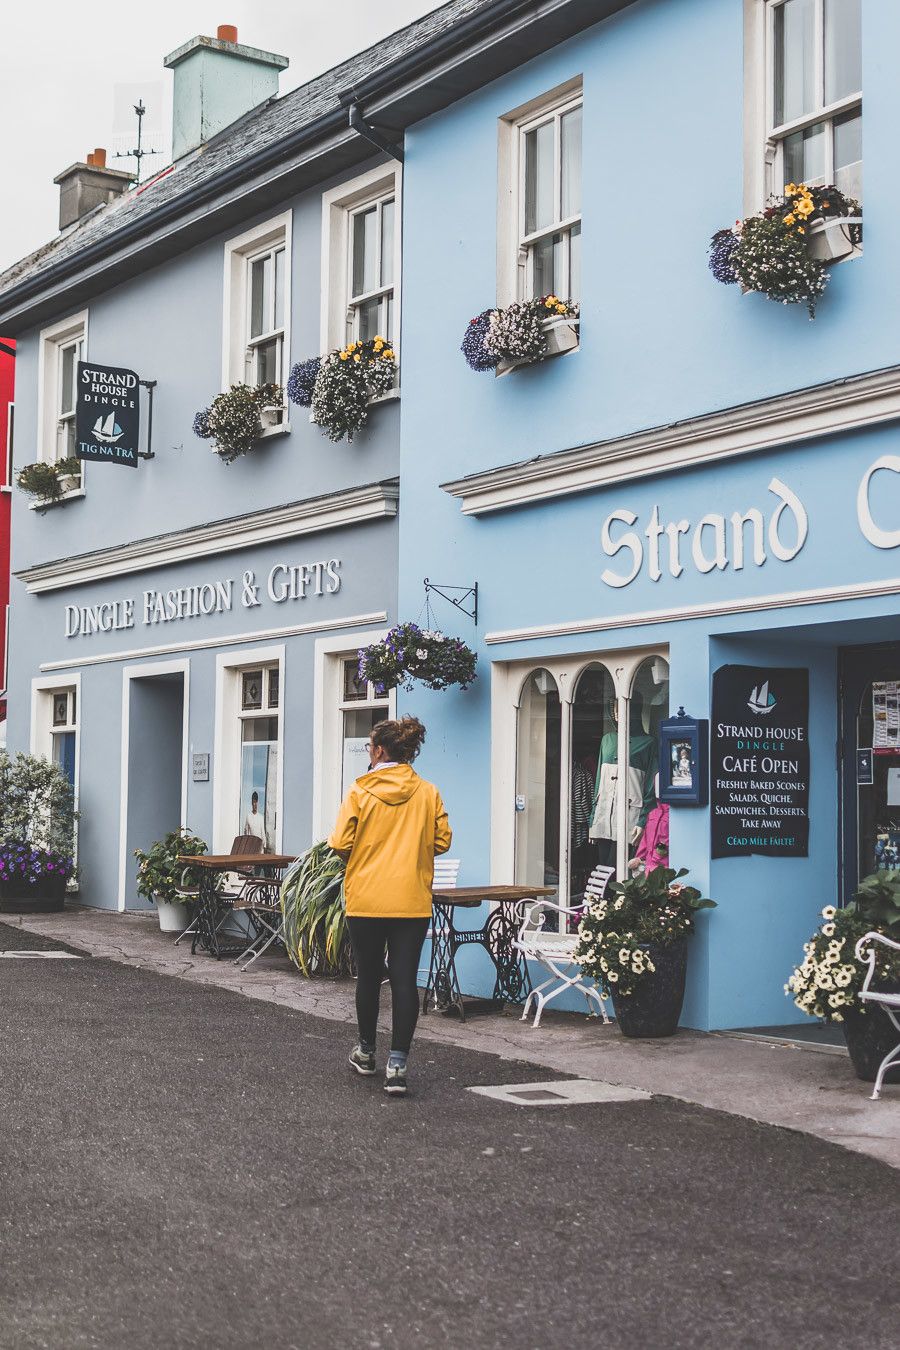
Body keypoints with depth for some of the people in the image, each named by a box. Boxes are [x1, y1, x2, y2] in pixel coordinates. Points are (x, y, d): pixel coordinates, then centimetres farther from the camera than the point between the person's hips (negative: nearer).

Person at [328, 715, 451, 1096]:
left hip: (365, 899, -1)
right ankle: (397, 1062, -8)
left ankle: (366, 1051, 32)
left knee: (369, 975, 15)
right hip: (412, 902, 1)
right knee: (405, 979, 1)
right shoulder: (427, 793, 0)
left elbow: (340, 843, -10)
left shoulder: (360, 791, -6)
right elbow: (442, 840, 2)